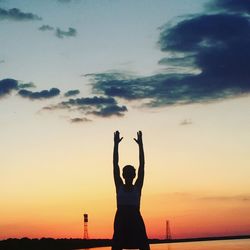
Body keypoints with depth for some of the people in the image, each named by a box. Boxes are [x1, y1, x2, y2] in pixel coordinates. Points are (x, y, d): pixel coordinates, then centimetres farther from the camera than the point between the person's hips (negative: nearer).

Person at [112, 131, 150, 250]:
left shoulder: (138, 187, 7)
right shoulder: (119, 186, 8)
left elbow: (142, 165, 2)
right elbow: (115, 164, 4)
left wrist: (141, 144, 0)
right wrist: (116, 144, 2)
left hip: (136, 222, 0)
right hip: (121, 222, 0)